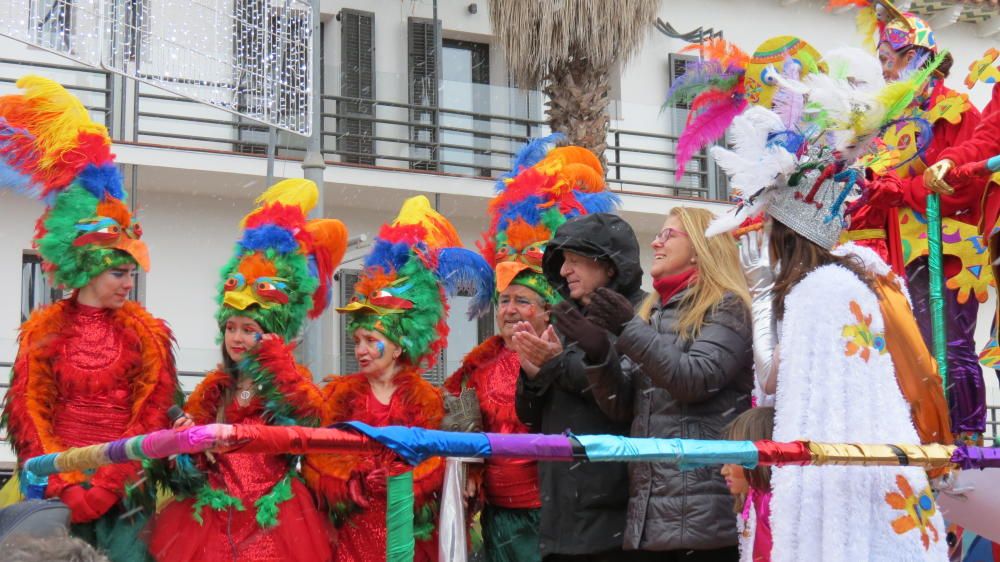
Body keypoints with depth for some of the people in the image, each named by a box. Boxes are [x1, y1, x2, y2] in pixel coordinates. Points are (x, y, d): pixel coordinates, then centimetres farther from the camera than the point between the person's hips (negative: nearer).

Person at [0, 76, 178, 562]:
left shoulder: (146, 333, 6)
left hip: (124, 490, 0)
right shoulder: (44, 331, 6)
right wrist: (64, 487, -9)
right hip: (58, 489, 0)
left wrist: (104, 489, -10)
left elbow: (152, 416, 0)